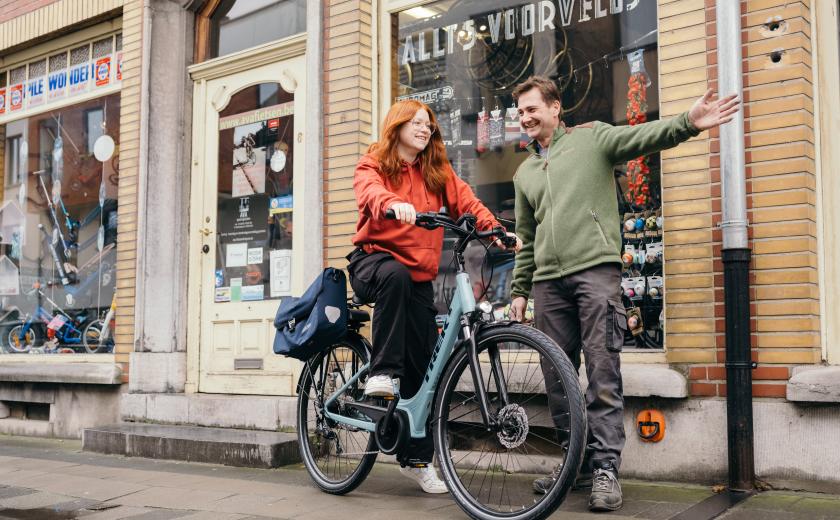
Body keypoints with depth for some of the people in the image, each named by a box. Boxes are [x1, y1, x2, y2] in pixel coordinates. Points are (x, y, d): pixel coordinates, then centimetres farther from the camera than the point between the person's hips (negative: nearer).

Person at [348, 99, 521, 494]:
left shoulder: (438, 172, 13)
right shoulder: (373, 164, 1)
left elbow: (466, 202, -1)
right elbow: (371, 192, -22)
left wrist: (495, 229, -19)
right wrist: (394, 204, -44)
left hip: (419, 278, 4)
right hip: (374, 260, -4)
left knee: (423, 366, 2)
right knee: (396, 274, -41)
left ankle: (417, 459, 14)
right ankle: (382, 373, -31)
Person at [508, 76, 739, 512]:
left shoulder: (592, 137, 8)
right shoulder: (524, 173, 23)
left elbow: (643, 137, -9)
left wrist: (688, 123, -27)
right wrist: (518, 290, 19)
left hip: (595, 269, -5)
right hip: (548, 281, 6)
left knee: (602, 372, -8)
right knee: (557, 377, 7)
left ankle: (606, 467, -4)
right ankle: (577, 460, 19)